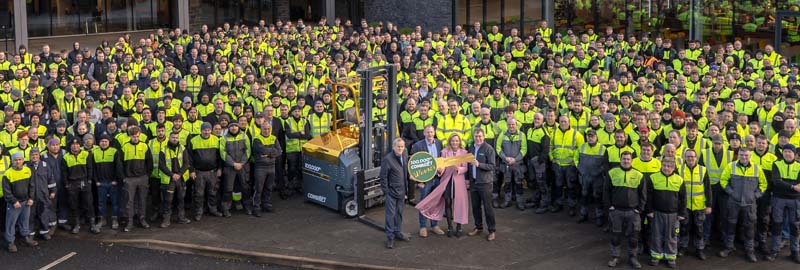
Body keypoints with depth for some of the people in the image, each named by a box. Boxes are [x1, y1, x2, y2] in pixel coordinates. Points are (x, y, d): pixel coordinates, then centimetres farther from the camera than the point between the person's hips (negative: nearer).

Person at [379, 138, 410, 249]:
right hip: (391, 191, -6)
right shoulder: (387, 159, -15)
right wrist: (385, 191, -13)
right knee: (391, 214, -2)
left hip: (401, 190, 6)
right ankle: (390, 237, 4)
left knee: (399, 213, 17)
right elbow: (383, 176, -12)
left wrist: (406, 188, 11)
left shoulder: (405, 156, 6)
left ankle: (397, 232, 31)